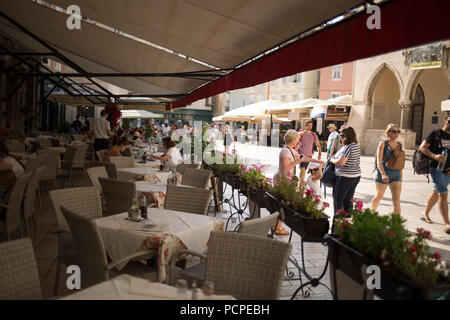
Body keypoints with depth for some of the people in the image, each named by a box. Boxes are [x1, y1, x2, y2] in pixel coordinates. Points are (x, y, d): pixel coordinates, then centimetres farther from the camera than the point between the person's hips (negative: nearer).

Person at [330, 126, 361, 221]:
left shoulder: (348, 147, -20)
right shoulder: (356, 146, 9)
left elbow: (341, 162, -26)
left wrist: (332, 160, -7)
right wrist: (336, 156, 12)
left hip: (345, 177, -9)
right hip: (356, 176, 9)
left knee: (338, 200, 2)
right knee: (348, 200, 16)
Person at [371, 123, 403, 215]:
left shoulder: (399, 145, 8)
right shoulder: (383, 144, -6)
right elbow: (379, 161, -14)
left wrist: (400, 176, 14)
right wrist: (383, 174, -27)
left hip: (396, 175, 3)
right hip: (383, 174, -3)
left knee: (397, 200, -7)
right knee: (379, 197, 14)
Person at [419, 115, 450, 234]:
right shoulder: (435, 134, -4)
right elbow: (422, 147, -7)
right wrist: (434, 156, -22)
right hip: (436, 168, -6)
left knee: (436, 193, 17)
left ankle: (425, 213, 37)